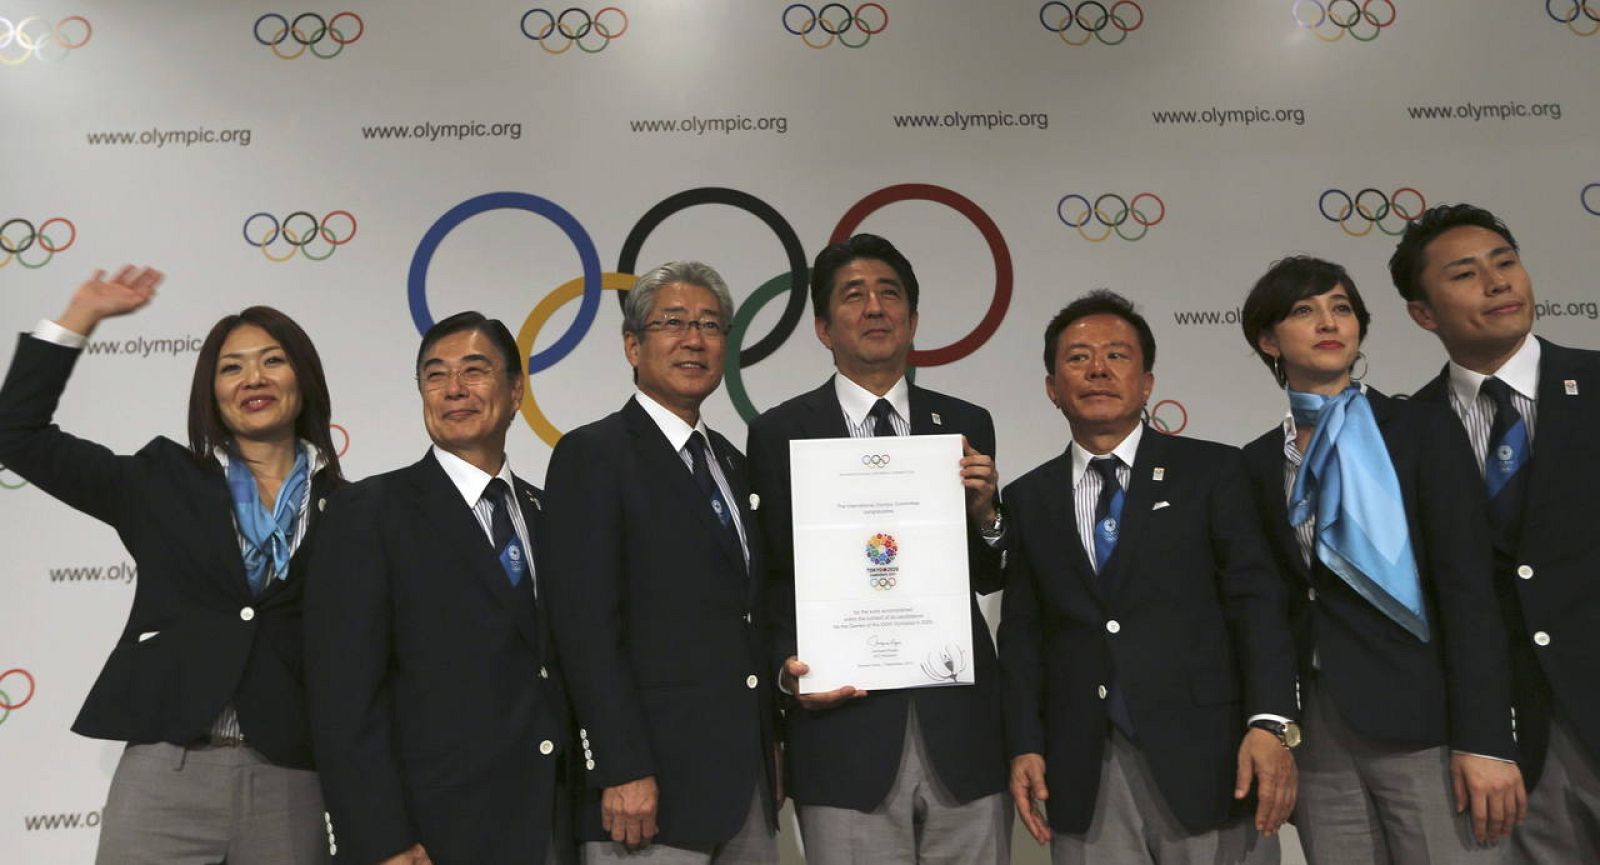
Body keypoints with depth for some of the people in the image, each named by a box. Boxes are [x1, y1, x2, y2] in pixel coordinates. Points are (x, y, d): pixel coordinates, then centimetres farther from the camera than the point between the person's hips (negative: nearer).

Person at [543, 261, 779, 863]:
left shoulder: (731, 462, 15)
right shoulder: (592, 454, -7)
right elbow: (586, 625, -14)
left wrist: (771, 747, 11)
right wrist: (623, 773, -18)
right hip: (653, 783, -6)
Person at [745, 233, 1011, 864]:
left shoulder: (966, 426, 8)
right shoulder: (779, 434, 1)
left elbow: (987, 578, 11)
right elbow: (768, 580, 4)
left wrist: (985, 514, -8)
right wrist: (787, 668, -13)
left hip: (960, 725, 2)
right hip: (845, 731, -2)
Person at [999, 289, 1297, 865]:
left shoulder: (1210, 471, 5)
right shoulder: (1027, 499, 10)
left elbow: (1255, 598, -2)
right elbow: (1021, 632, 9)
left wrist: (1271, 723, -14)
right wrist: (1025, 746, -1)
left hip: (1205, 757, -1)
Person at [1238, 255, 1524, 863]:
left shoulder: (1423, 430, 1)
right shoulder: (1258, 462, 10)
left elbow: (1467, 587, -7)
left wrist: (1485, 738, -15)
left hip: (1421, 721, -3)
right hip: (1315, 732, 3)